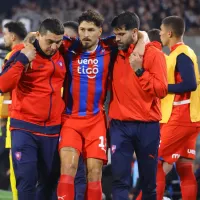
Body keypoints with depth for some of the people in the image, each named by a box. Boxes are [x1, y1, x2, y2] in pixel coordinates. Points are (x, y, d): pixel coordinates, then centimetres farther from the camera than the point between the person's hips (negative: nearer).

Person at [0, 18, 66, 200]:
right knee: (27, 179, -13)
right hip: (25, 128, -5)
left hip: (52, 130, 5)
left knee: (49, 181, 8)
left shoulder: (61, 57, 8)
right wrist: (22, 60, -21)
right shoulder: (23, 55, -6)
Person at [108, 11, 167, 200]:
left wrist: (139, 71, -18)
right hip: (120, 125, 2)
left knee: (148, 181, 6)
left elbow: (161, 90, -13)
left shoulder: (154, 54, -4)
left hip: (147, 126, -2)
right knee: (119, 179, -7)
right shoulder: (115, 55, 8)